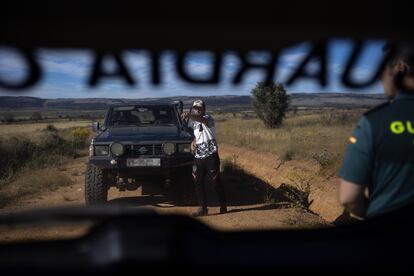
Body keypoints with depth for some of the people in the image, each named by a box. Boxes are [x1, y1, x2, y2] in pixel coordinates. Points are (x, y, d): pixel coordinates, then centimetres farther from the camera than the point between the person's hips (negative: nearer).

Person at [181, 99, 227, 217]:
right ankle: (203, 208, 11)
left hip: (211, 155, -6)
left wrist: (189, 115, -52)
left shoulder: (208, 118, -8)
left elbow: (202, 119, -34)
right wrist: (193, 142, 4)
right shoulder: (193, 122, 15)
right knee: (198, 182, 2)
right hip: (198, 156, 7)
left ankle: (223, 205, 19)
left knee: (215, 181, 2)